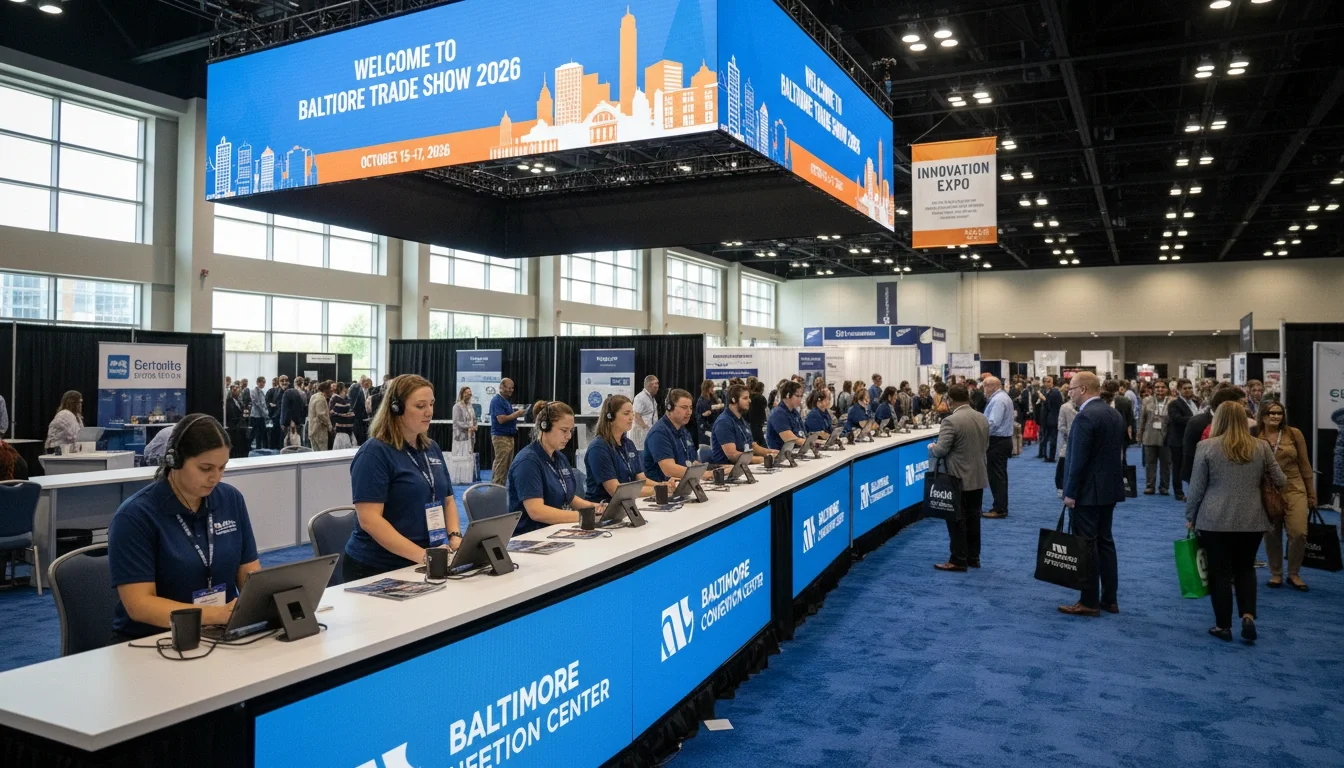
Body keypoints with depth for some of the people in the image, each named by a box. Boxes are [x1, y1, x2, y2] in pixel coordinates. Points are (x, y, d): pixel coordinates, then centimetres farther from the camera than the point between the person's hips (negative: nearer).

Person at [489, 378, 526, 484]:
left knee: (507, 465, 11)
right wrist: (517, 414, -15)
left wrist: (517, 413, 2)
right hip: (501, 436, -9)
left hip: (509, 436, 9)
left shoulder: (506, 400, 16)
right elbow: (501, 419, -21)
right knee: (501, 465, -8)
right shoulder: (497, 400, -13)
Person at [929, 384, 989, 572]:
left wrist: (931, 447, -1)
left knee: (957, 520, 0)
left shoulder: (951, 421, -20)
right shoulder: (983, 419, 5)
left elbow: (941, 450, -21)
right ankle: (973, 557, 22)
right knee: (973, 518, 15)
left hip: (958, 479, -8)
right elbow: (985, 446, 14)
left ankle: (958, 560, 5)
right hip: (978, 477, 8)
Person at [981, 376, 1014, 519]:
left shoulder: (997, 400, -19)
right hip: (1004, 439, 11)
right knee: (1001, 475, 15)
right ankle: (1001, 506, 21)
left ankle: (999, 510, -2)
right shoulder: (1004, 397, 15)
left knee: (996, 475, -5)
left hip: (997, 442, -11)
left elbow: (993, 423, -25)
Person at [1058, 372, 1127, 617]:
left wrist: (1070, 492, -15)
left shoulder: (1085, 417, -19)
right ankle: (1109, 599, 21)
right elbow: (1117, 452, 14)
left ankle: (1089, 602, 4)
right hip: (1109, 488, 9)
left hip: (1088, 491, -9)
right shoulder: (1114, 414, 10)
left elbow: (1079, 459, -21)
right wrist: (1109, 480, 19)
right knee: (1104, 542, 14)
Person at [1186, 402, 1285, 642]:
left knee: (1220, 572, 6)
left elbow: (1197, 487, -3)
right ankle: (1248, 617, 4)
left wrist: (1190, 517, 7)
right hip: (1252, 520, 3)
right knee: (1245, 569, 18)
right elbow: (1281, 481, 9)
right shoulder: (1262, 447, 1)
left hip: (1215, 520, -2)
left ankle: (1223, 626, 12)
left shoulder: (1206, 447, -6)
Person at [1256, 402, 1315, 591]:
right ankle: (1276, 573, 24)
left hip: (1294, 489, 0)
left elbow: (1304, 465, 5)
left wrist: (1311, 494, 8)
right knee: (1271, 535, 7)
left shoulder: (1294, 434, -2)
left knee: (1299, 533, -8)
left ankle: (1293, 574, 12)